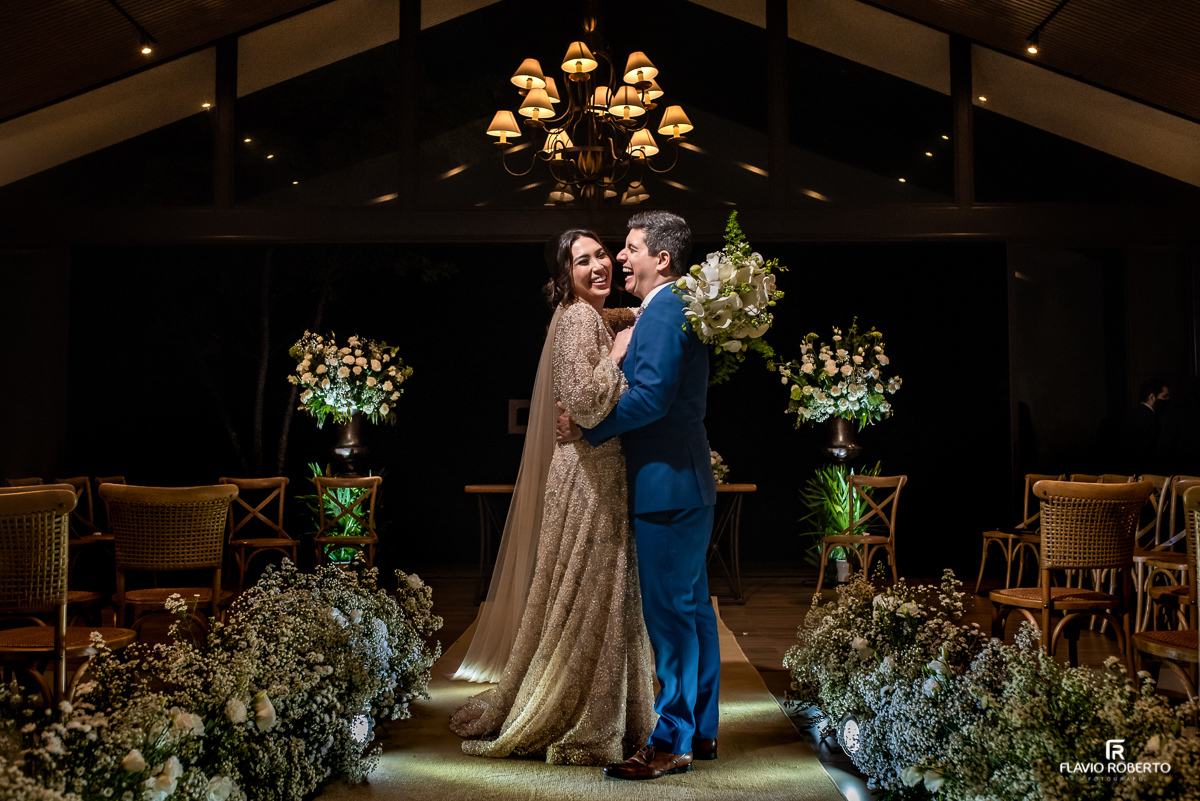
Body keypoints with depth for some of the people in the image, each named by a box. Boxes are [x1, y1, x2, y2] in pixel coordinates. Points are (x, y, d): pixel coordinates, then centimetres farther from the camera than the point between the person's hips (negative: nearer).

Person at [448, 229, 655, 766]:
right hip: (589, 474, -10)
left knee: (598, 594, 17)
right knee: (586, 595, -1)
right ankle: (571, 724, 14)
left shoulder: (602, 319, 15)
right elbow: (584, 400, -26)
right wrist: (618, 353, -15)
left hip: (603, 471, 10)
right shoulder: (578, 319, -15)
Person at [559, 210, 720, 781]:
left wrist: (589, 426, -13)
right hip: (685, 483, 11)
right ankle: (701, 730, 24)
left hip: (668, 486, -11)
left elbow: (651, 397, -23)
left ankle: (672, 742, 3)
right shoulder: (674, 311, 20)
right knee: (694, 608, 14)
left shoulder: (663, 312, -14)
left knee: (669, 614, -5)